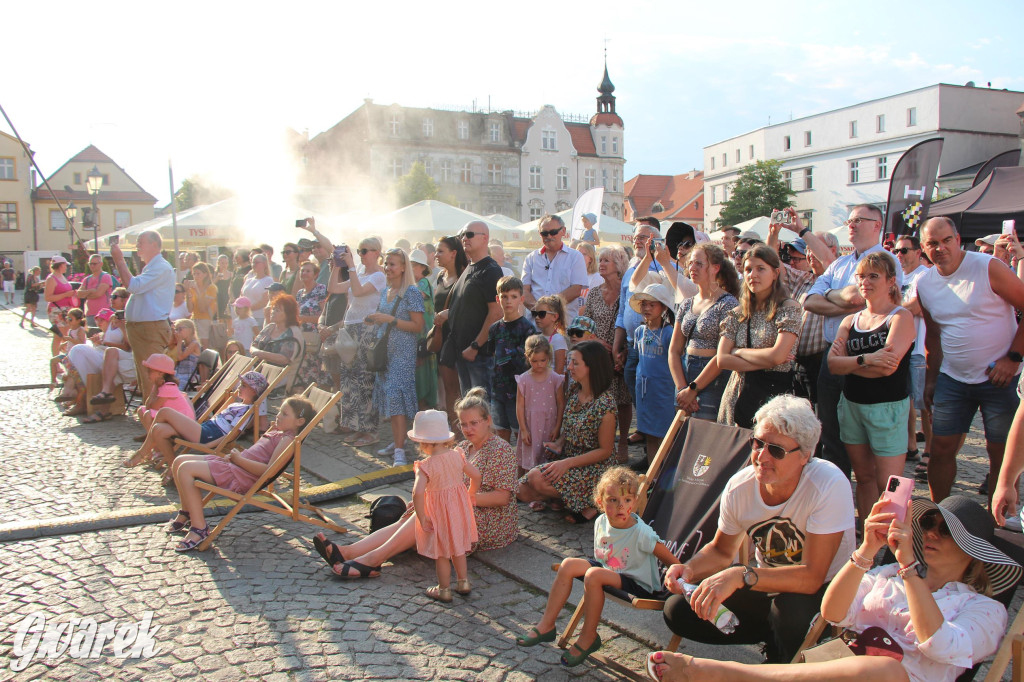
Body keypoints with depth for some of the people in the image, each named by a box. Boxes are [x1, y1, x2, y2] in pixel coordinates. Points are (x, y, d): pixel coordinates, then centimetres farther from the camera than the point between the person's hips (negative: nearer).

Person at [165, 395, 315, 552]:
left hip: (241, 477, -10)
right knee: (180, 462, 11)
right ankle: (187, 513, 24)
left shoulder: (288, 439, -12)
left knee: (186, 469, -20)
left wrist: (239, 459, -15)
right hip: (232, 466, 10)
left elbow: (268, 470, -22)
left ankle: (199, 528, -15)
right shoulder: (277, 433, 18)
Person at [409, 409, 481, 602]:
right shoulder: (457, 456, -7)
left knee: (441, 554, 12)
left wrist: (422, 519, -23)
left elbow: (417, 493, -33)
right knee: (457, 547, 24)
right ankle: (463, 583, 36)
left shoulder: (426, 466, -23)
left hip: (438, 513, -5)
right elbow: (476, 475, 1)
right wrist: (470, 496, 17)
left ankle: (444, 590, 26)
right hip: (459, 507, 5)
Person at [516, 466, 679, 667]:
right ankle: (546, 625, 1)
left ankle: (588, 637, -13)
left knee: (593, 575, -30)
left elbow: (673, 562, -22)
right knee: (568, 564, -8)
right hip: (608, 570, 7)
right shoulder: (601, 522, -6)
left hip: (639, 585, -7)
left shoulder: (642, 533, -26)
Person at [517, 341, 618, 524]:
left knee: (536, 478, -26)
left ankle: (588, 504, -7)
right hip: (566, 462, 7)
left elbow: (605, 450, -16)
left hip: (592, 468, -7)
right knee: (522, 490, -8)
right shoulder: (574, 393, 4)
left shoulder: (605, 403, -19)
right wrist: (559, 444, -5)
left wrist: (568, 463, -23)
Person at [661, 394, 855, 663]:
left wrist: (741, 575, -43)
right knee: (677, 609, -9)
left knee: (789, 607, -37)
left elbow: (811, 577, -31)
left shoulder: (829, 486, -28)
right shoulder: (739, 487, -13)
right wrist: (690, 569, -18)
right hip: (767, 582, 5)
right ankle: (775, 636, 6)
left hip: (821, 591, -4)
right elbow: (721, 551, 4)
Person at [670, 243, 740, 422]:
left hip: (713, 379, -6)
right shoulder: (687, 305, 11)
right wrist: (682, 388, -6)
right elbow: (674, 350, 8)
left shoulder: (728, 304, -8)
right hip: (684, 374, 6)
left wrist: (692, 389, -14)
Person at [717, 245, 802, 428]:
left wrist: (738, 351, -2)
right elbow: (721, 360, -2)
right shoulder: (737, 314, 9)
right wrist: (764, 361, -11)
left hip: (774, 392, -4)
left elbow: (777, 356, -15)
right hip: (738, 396, 4)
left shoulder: (789, 308, -3)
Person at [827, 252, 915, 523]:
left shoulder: (901, 316, -6)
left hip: (887, 407, -6)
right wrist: (865, 360, -16)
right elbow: (833, 364, -1)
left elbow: (888, 366, -18)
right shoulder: (850, 321, 11)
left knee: (888, 486, -5)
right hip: (851, 404, 6)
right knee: (864, 477, 13)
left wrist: (848, 361, -8)